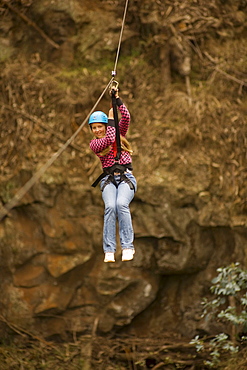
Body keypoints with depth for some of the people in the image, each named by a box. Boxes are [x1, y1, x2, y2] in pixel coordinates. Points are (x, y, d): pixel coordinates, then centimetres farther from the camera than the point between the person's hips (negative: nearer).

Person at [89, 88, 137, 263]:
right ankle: (109, 251, -32)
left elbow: (126, 117, 1)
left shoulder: (119, 132, 16)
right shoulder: (94, 143, 10)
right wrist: (111, 119, 3)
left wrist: (117, 99, -1)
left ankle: (128, 247, -32)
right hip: (108, 179, 0)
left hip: (126, 177, 0)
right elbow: (109, 139, -8)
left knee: (121, 204, -30)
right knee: (110, 207, -29)